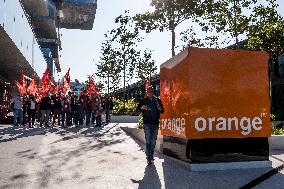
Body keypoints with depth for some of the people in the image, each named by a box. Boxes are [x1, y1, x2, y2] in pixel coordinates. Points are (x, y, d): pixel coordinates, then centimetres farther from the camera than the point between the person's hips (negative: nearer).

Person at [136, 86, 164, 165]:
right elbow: (137, 109, 6)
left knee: (153, 141, 10)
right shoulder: (143, 101, 3)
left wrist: (160, 108, -14)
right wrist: (142, 108, -15)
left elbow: (162, 111, 9)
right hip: (147, 123, -2)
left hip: (155, 123, 2)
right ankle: (148, 157, -5)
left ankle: (151, 155, 24)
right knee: (148, 140, -6)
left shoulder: (157, 100, 7)